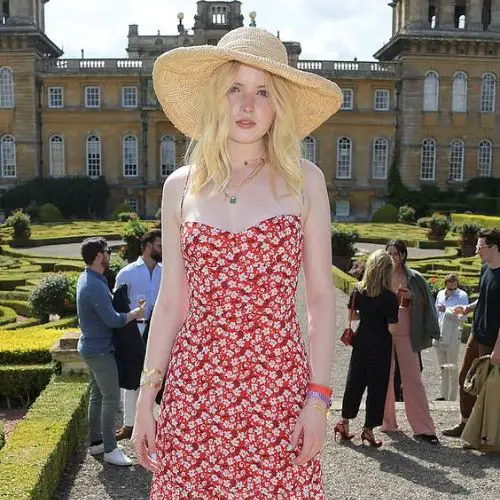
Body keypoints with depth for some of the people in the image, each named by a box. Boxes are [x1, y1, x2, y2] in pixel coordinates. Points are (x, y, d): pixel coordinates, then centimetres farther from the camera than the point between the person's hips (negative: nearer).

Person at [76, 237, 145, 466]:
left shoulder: (87, 278, 7)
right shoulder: (95, 286, -25)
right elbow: (113, 320, -24)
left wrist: (128, 311, 5)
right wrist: (136, 314, -10)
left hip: (91, 347, 10)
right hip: (100, 350, -10)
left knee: (97, 395, 16)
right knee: (111, 398, -4)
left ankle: (96, 442, 26)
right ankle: (110, 449, 3)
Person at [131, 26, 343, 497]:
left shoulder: (304, 180, 0)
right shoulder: (180, 186, 4)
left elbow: (320, 298, 0)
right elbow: (171, 303, 6)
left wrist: (318, 397, -6)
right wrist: (146, 397, 5)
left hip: (278, 384, -1)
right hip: (195, 383, 2)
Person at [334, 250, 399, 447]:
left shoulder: (358, 290, -3)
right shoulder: (389, 297, -18)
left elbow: (352, 314, 9)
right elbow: (392, 328, -17)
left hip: (361, 342, 5)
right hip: (380, 347, -5)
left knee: (354, 382, 16)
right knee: (377, 387, 8)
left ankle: (344, 422, 23)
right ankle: (368, 429, 14)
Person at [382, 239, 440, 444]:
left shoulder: (414, 278, 1)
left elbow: (424, 304, 6)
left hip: (406, 335, -1)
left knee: (413, 379, -2)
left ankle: (423, 428, 2)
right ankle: (387, 422, 23)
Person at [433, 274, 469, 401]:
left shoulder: (462, 295, -6)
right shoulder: (440, 294, 10)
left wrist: (446, 310, -19)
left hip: (453, 337, -6)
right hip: (439, 336, 6)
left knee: (452, 368, 0)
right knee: (442, 367, 13)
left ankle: (452, 398, 7)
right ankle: (444, 395, 22)